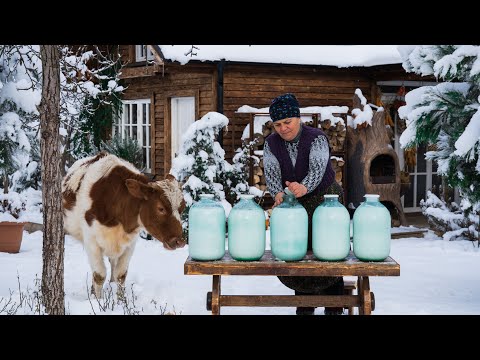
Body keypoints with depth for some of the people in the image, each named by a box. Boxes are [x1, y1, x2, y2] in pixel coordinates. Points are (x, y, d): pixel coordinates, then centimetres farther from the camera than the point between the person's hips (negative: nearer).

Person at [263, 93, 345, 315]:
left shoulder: (316, 138, -16)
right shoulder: (271, 143, -5)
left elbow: (318, 168, -32)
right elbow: (271, 172, -18)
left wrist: (304, 187, -53)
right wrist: (278, 193, -40)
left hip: (325, 199, -3)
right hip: (295, 205, 3)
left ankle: (334, 308, 7)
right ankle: (305, 308, 14)